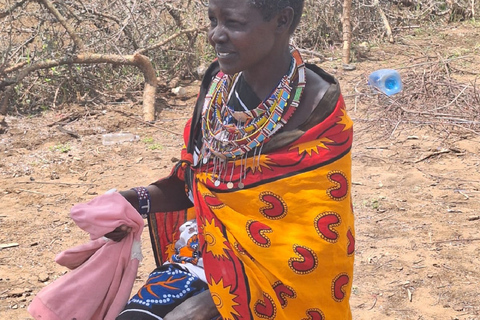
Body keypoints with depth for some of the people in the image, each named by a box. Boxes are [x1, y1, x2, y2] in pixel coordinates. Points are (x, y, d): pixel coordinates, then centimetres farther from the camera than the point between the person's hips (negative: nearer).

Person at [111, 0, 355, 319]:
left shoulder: (319, 110, -19)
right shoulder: (219, 83, -3)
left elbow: (308, 245, -18)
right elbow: (195, 181, 8)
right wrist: (140, 200, -12)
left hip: (273, 284, -4)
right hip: (204, 257, 5)